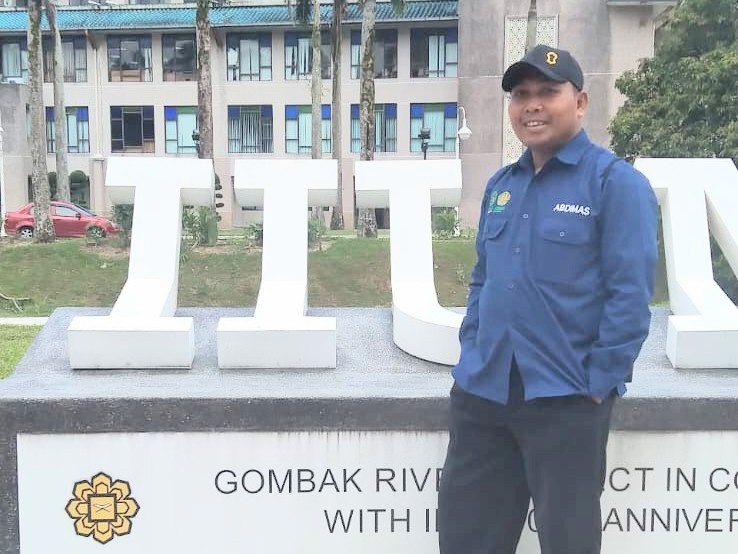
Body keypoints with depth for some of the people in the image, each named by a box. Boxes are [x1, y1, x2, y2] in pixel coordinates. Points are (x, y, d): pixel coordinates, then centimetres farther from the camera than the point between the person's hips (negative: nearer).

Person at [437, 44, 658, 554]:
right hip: (481, 391, 6)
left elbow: (631, 295, -13)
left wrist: (598, 384, -14)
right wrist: (472, 356, 10)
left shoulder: (616, 182, -8)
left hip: (565, 398, -6)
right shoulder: (500, 186, 12)